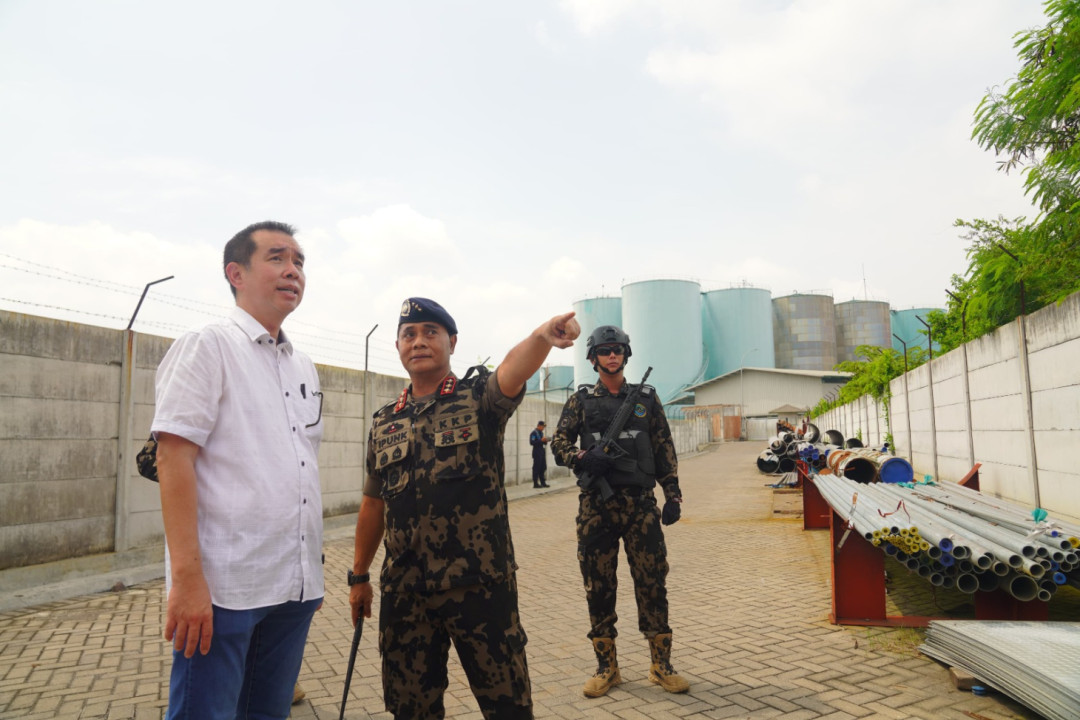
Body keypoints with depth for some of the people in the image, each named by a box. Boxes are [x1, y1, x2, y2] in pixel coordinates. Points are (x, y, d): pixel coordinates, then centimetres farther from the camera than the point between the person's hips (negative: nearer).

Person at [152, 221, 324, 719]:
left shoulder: (302, 366, 14)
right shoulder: (207, 347, -6)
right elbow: (173, 459, -13)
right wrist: (187, 578, -19)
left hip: (295, 585, 7)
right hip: (224, 585, -6)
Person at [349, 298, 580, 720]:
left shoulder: (479, 397, -3)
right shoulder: (384, 423, 10)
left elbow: (514, 369, -26)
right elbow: (373, 504, 17)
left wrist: (542, 336, -48)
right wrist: (359, 576, 19)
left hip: (481, 584, -4)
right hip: (403, 590, 4)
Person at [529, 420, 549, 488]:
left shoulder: (541, 433, 16)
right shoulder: (534, 433, -9)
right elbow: (531, 442, -19)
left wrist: (545, 441, 2)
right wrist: (541, 440, -24)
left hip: (542, 452, 8)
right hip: (537, 453, -8)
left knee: (543, 468, 10)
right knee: (536, 468, -5)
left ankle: (543, 482, 17)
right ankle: (535, 483, 0)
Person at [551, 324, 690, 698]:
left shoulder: (646, 397, 10)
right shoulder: (580, 400, 8)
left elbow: (664, 450, 10)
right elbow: (558, 444, 5)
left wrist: (673, 495, 2)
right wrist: (583, 457, -16)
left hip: (640, 502, 0)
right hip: (595, 503, 0)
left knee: (652, 582, 2)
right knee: (598, 585, 5)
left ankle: (661, 665, 17)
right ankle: (606, 667, 19)